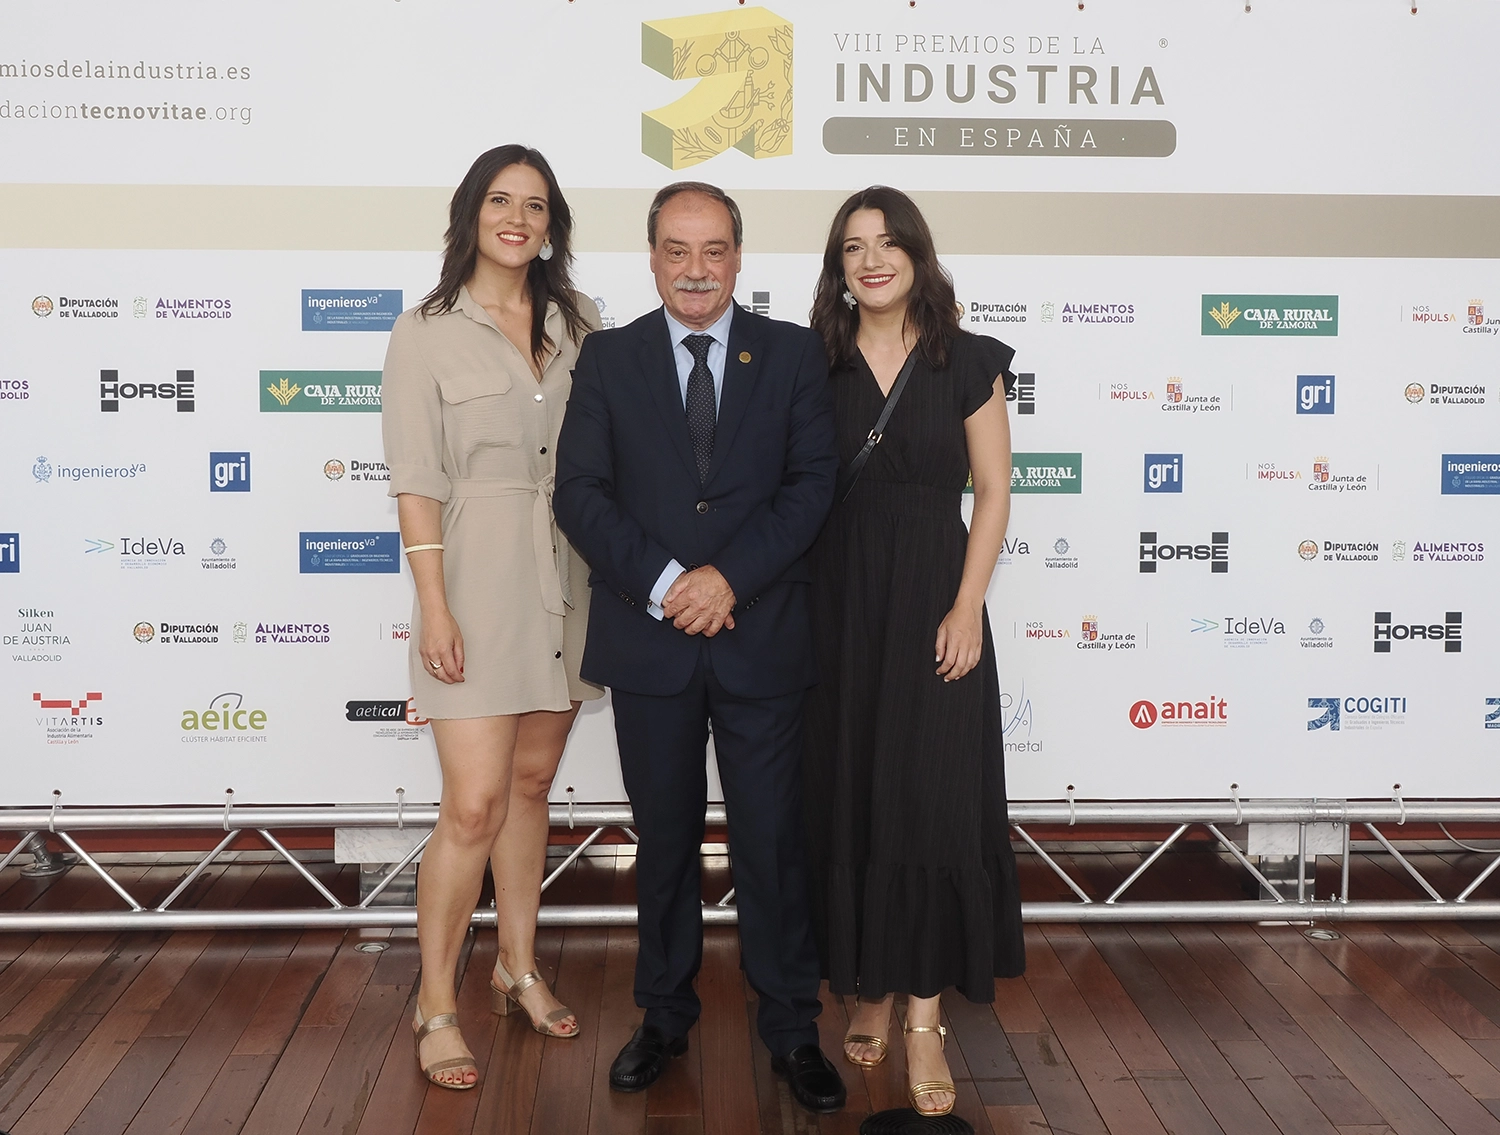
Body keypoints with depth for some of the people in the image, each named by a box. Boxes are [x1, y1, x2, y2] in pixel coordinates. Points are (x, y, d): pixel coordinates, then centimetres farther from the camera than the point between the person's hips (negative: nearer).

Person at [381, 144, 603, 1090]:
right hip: (479, 578, -4)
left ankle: (520, 969, 31)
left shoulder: (578, 324, 9)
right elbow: (417, 483, -7)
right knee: (475, 805, -7)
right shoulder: (427, 335, -3)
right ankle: (436, 1008, 10)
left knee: (532, 781, 15)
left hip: (567, 577, 4)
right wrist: (434, 606, -13)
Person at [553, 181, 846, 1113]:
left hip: (763, 636, -1)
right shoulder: (608, 358, 5)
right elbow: (579, 489, -3)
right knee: (665, 840, 13)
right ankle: (666, 1016, 29)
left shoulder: (794, 353, 3)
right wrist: (662, 582, -15)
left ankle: (792, 1028, 21)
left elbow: (813, 482, -5)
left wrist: (730, 575, -15)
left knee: (774, 841, 6)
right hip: (649, 639, 1)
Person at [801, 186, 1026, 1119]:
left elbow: (994, 492, 0)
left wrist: (966, 607, -10)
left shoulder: (967, 362, 1)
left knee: (931, 799, -2)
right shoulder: (815, 364, 5)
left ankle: (926, 1017, 5)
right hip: (838, 598, 2)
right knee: (848, 795, 6)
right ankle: (870, 986, 21)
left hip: (932, 596, -2)